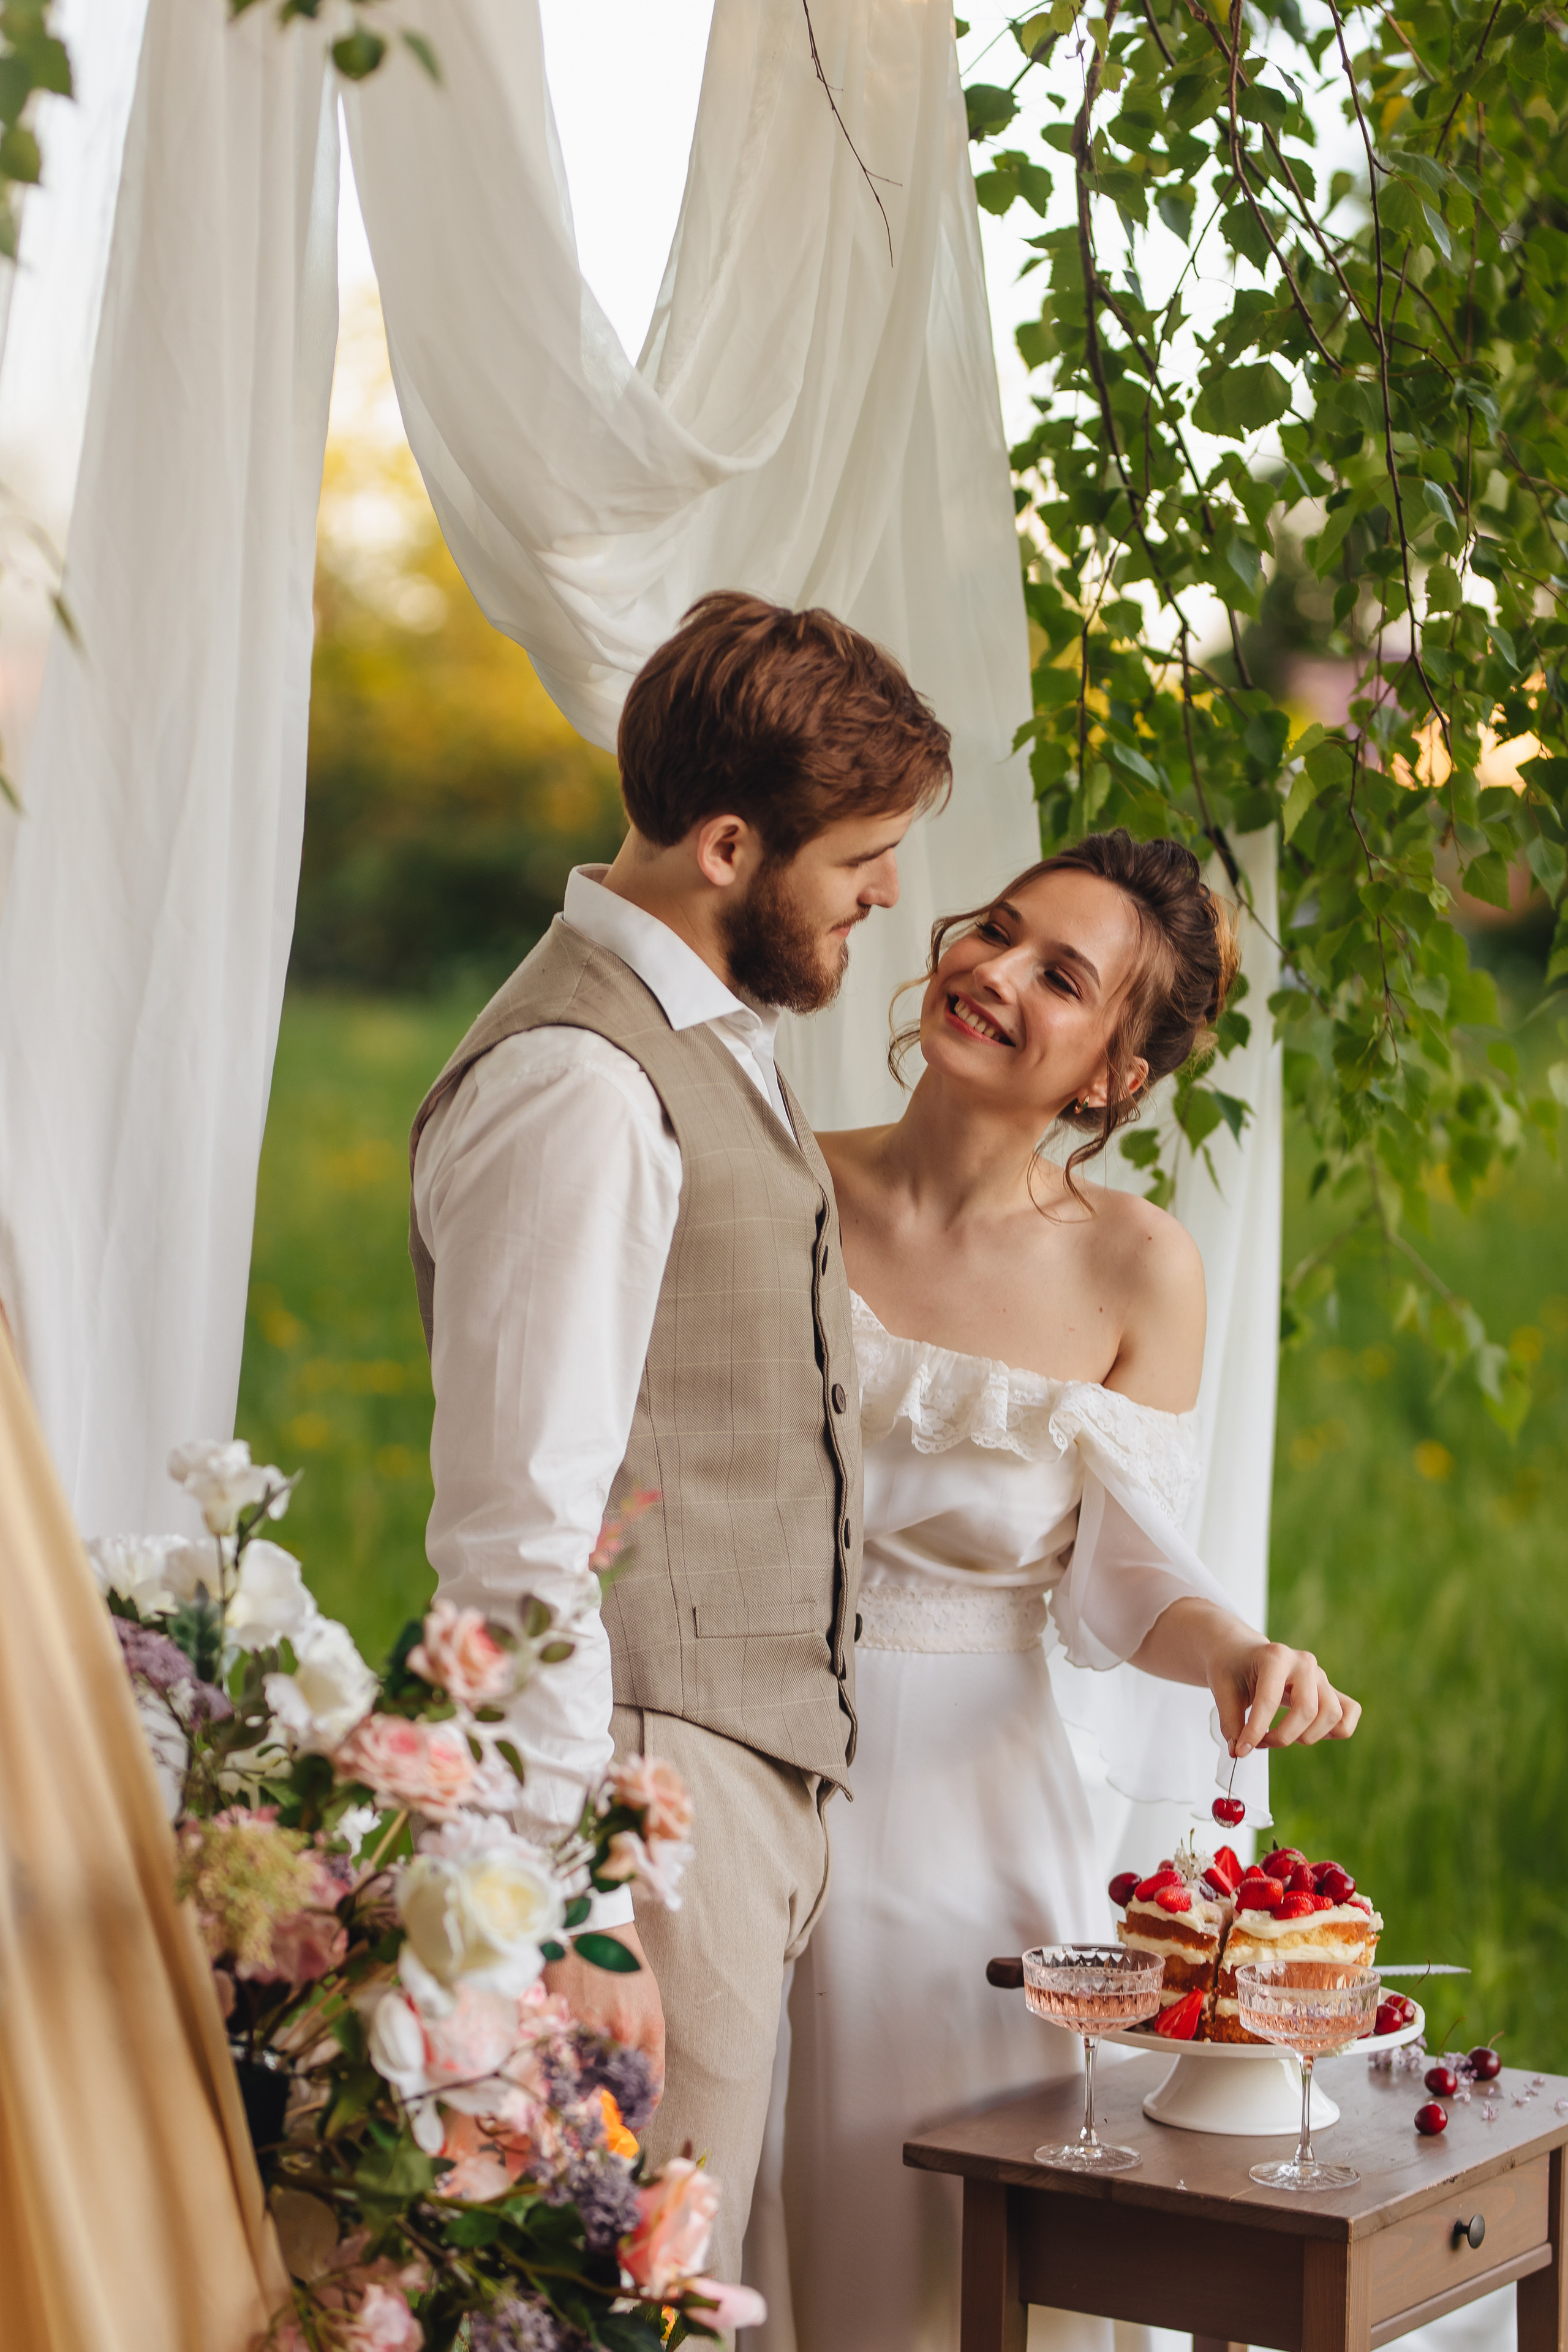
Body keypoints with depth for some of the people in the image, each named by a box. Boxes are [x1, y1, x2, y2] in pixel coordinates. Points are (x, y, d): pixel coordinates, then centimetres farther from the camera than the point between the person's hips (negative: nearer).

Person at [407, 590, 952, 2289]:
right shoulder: (577, 1087, -18)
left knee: (690, 2281, 13)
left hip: (755, 1771, 9)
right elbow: (517, 1528, -21)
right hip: (648, 1779, -9)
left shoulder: (715, 1040, 14)